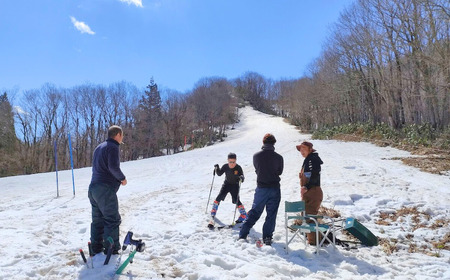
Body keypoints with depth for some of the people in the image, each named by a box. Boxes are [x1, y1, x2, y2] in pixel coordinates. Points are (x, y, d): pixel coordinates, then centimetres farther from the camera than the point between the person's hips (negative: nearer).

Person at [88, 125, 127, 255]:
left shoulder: (99, 147, 19)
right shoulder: (112, 147, -10)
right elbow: (113, 166, -23)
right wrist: (122, 178, -7)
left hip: (93, 188, 9)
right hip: (106, 190, -9)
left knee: (98, 219, 15)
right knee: (112, 219, -2)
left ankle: (96, 246, 20)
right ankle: (112, 249, 1)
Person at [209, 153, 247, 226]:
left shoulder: (238, 168, -21)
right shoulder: (225, 166, -13)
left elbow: (242, 177, -19)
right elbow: (219, 173, 0)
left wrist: (241, 178, -42)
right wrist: (217, 168, -18)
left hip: (235, 185, -3)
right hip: (226, 184, 3)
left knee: (237, 201, -9)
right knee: (219, 197, -5)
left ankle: (244, 215, 10)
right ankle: (213, 213, 12)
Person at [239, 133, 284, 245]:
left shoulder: (256, 156, -6)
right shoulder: (278, 157, -8)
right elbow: (280, 171, 5)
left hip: (261, 188, 1)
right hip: (274, 189, -1)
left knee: (254, 212, 12)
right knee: (271, 214, 9)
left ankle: (243, 234, 12)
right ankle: (267, 237, 11)